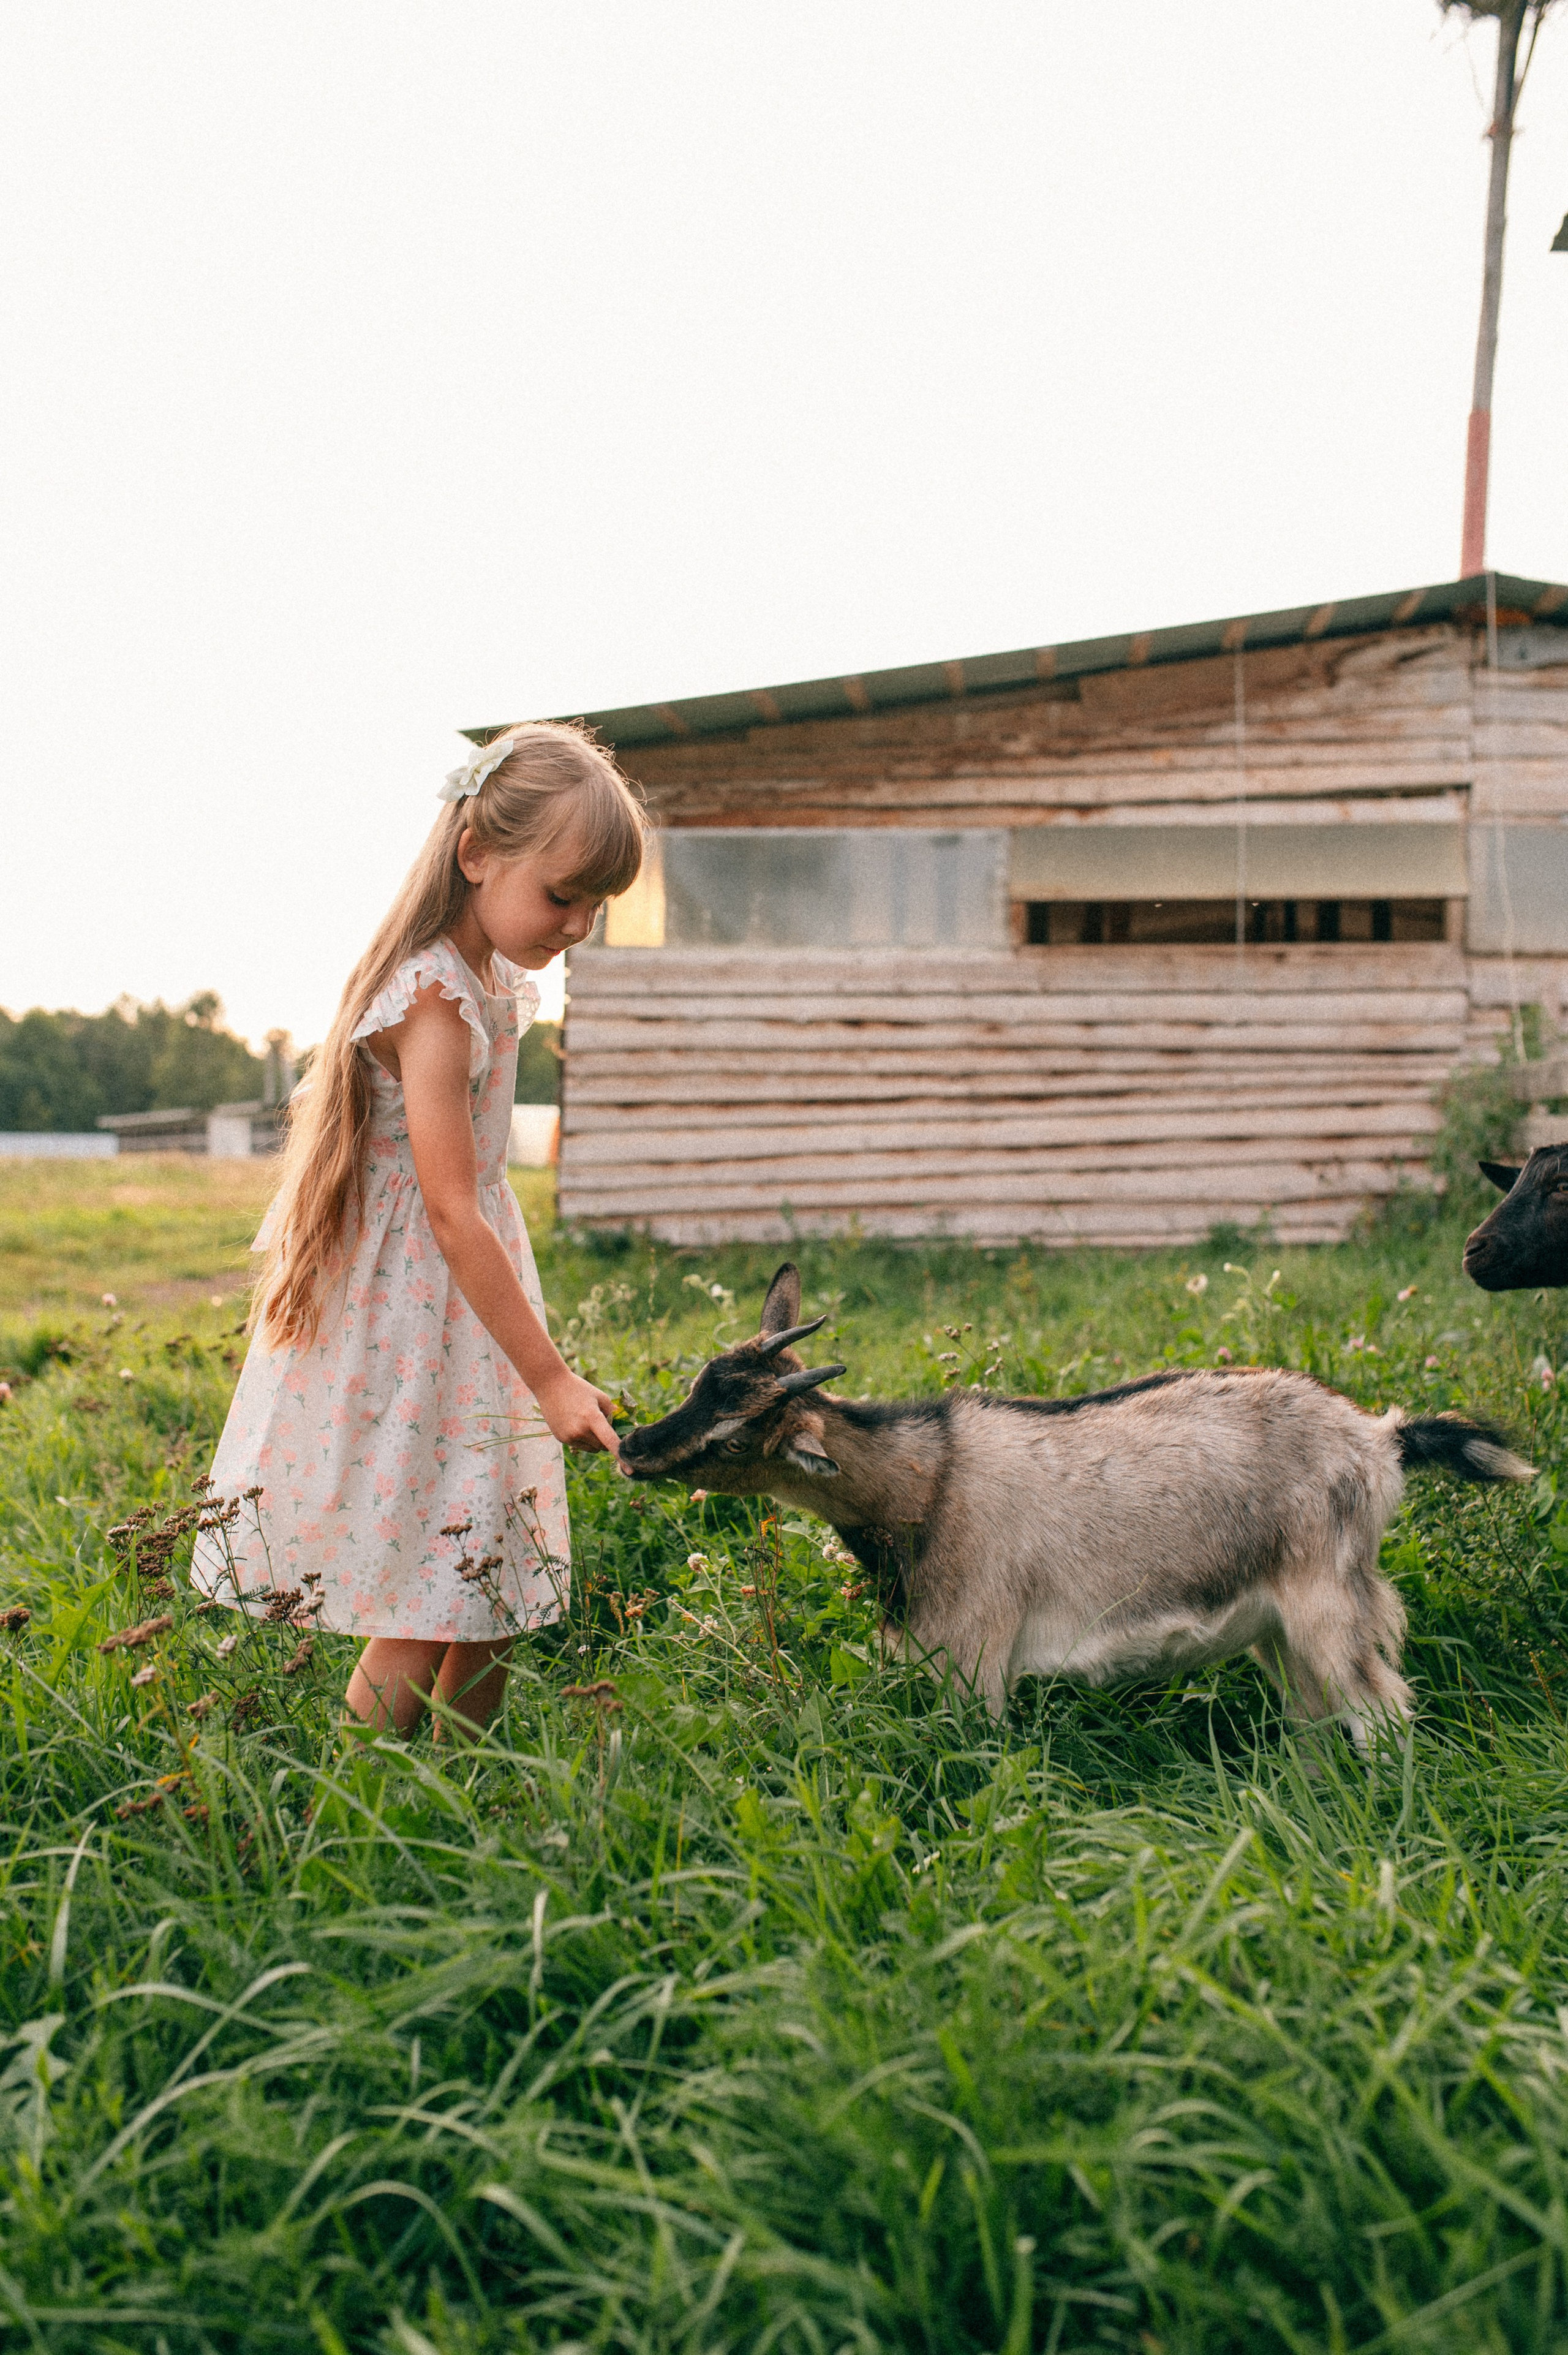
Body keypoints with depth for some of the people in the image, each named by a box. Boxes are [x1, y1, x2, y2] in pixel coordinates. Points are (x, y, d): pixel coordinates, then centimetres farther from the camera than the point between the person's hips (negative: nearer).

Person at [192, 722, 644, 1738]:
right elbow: (452, 1214, -24)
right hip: (407, 1331, -9)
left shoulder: (492, 983, 8)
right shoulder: (434, 1004, -21)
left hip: (463, 1318, 9)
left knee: (490, 1601, 12)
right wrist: (551, 1379, -22)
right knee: (422, 1624, -6)